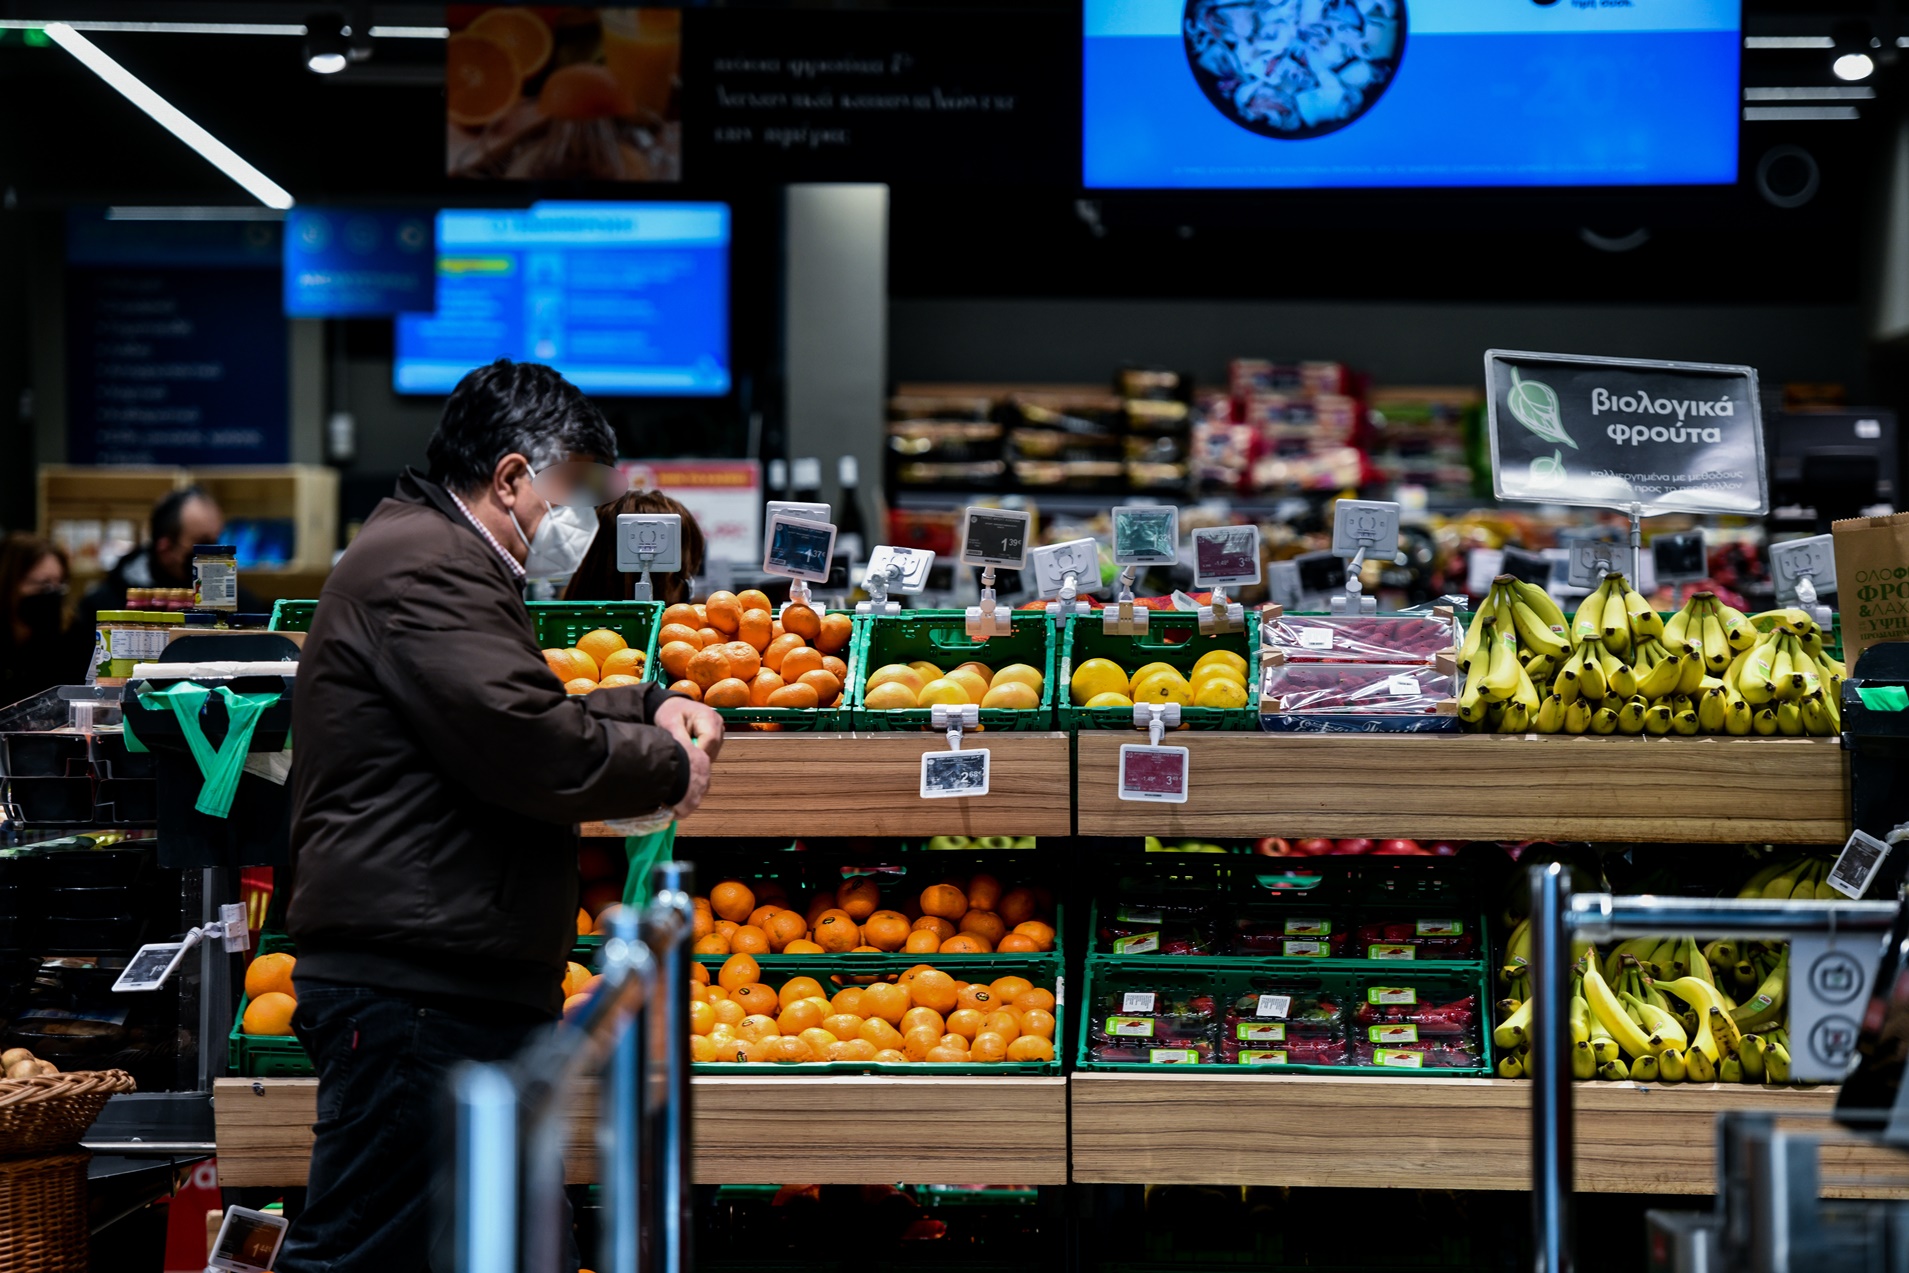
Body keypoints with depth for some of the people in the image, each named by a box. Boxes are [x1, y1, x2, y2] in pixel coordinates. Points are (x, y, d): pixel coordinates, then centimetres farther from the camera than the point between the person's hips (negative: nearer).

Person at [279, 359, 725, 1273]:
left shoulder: (432, 559, 23)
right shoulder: (425, 568, -13)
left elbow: (519, 715, 32)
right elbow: (530, 747, -22)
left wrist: (650, 706, 17)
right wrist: (666, 765, -7)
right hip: (412, 991, -12)